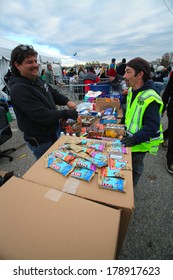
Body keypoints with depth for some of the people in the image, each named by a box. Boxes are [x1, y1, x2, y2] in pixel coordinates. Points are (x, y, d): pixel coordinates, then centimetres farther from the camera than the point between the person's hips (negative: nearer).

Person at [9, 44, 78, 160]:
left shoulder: (37, 79, 3)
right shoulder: (18, 89, -25)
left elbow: (53, 93, 15)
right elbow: (42, 116, -30)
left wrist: (67, 101, -5)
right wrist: (66, 113, -20)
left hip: (55, 131, 8)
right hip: (41, 141, -8)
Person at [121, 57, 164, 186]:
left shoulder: (150, 98, -26)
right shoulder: (131, 91, 3)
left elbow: (152, 126, -27)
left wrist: (135, 139, -35)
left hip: (140, 142, -8)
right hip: (130, 137, 8)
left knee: (134, 167, 13)